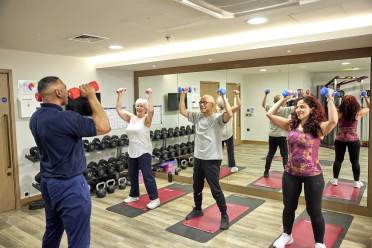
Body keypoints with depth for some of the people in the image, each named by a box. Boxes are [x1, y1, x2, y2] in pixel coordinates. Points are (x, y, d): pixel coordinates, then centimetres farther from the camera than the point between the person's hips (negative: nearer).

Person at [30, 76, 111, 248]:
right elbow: (103, 127, -22)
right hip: (70, 185, -9)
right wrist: (91, 97, -13)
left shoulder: (36, 118, 4)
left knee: (52, 232, 26)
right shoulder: (64, 118, -24)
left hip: (48, 182, 10)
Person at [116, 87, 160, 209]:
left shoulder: (146, 119, -9)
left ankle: (155, 199, 3)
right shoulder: (131, 118, 9)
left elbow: (151, 110, -29)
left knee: (147, 175, -5)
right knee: (132, 175, 16)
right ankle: (134, 195, 34)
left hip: (144, 152, -7)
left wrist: (149, 96, -27)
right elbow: (119, 110, 9)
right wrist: (119, 96, 6)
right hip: (132, 152, 7)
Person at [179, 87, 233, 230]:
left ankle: (224, 216, 14)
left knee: (215, 189, -2)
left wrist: (223, 97, -24)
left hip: (212, 159, -7)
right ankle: (197, 210, 38)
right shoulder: (197, 117, 8)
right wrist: (183, 94, 5)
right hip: (198, 158, 7)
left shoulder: (218, 118, -11)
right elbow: (182, 111, 9)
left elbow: (229, 114, -30)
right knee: (196, 186, 19)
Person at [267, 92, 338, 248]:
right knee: (289, 206, 19)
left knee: (314, 211, 12)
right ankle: (287, 235, 42)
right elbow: (270, 114, -1)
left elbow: (333, 121, -32)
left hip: (312, 175, -4)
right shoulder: (291, 125, 0)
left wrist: (330, 99, -22)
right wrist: (284, 99, 2)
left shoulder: (319, 127, -11)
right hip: (290, 173, 4)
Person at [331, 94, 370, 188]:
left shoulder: (339, 113, -8)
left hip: (340, 140, 1)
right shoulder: (358, 113, -5)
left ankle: (335, 180, 15)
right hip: (353, 140, 0)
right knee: (355, 161, 9)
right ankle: (357, 182, 17)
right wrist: (366, 98, 20)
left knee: (338, 160, 9)